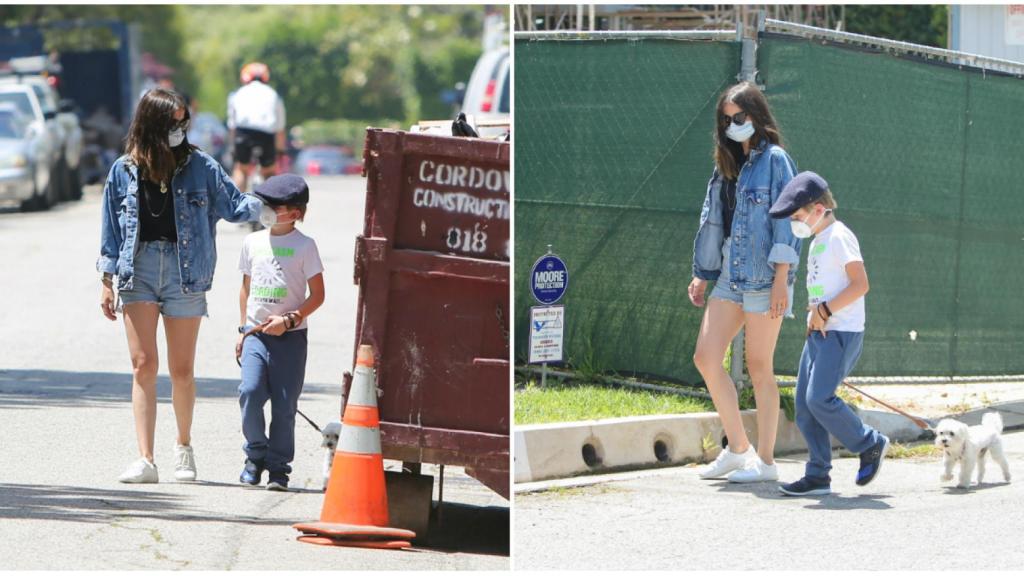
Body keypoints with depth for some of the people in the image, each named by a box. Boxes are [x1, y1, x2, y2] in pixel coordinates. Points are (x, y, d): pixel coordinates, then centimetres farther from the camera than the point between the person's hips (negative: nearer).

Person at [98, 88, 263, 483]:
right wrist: (107, 281, 7)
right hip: (139, 269, 0)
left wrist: (265, 204, -13)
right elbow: (111, 228, 10)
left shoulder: (200, 167, 3)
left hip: (185, 272, 0)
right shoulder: (124, 172, 5)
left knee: (181, 369, 4)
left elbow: (233, 206, 6)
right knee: (144, 365, -6)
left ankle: (184, 446, 27)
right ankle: (145, 460, -7)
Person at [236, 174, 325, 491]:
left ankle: (278, 467, 10)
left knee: (284, 405, -1)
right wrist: (243, 328, 16)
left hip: (290, 337, -3)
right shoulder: (253, 242, 10)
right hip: (256, 334, 3)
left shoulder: (304, 246, -3)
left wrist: (289, 320, -14)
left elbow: (317, 295, -3)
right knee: (250, 391, -15)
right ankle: (256, 454, 2)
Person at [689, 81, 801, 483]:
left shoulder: (774, 160, -6)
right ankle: (738, 448, 11)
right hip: (729, 277, 7)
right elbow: (712, 221, 21)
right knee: (706, 358, 0)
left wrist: (781, 278, -18)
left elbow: (786, 220, -12)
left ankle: (766, 461, 5)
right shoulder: (726, 165, 16)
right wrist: (702, 275, 19)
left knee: (759, 368, -3)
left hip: (763, 280, -7)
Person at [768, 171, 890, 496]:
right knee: (804, 404, 2)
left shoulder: (839, 237, -10)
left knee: (819, 399, -18)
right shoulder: (818, 243, 19)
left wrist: (824, 311, -18)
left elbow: (860, 284, -18)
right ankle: (817, 475, 4)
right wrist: (814, 315, 6)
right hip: (819, 332, 10)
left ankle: (870, 444, 0)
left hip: (842, 332, -10)